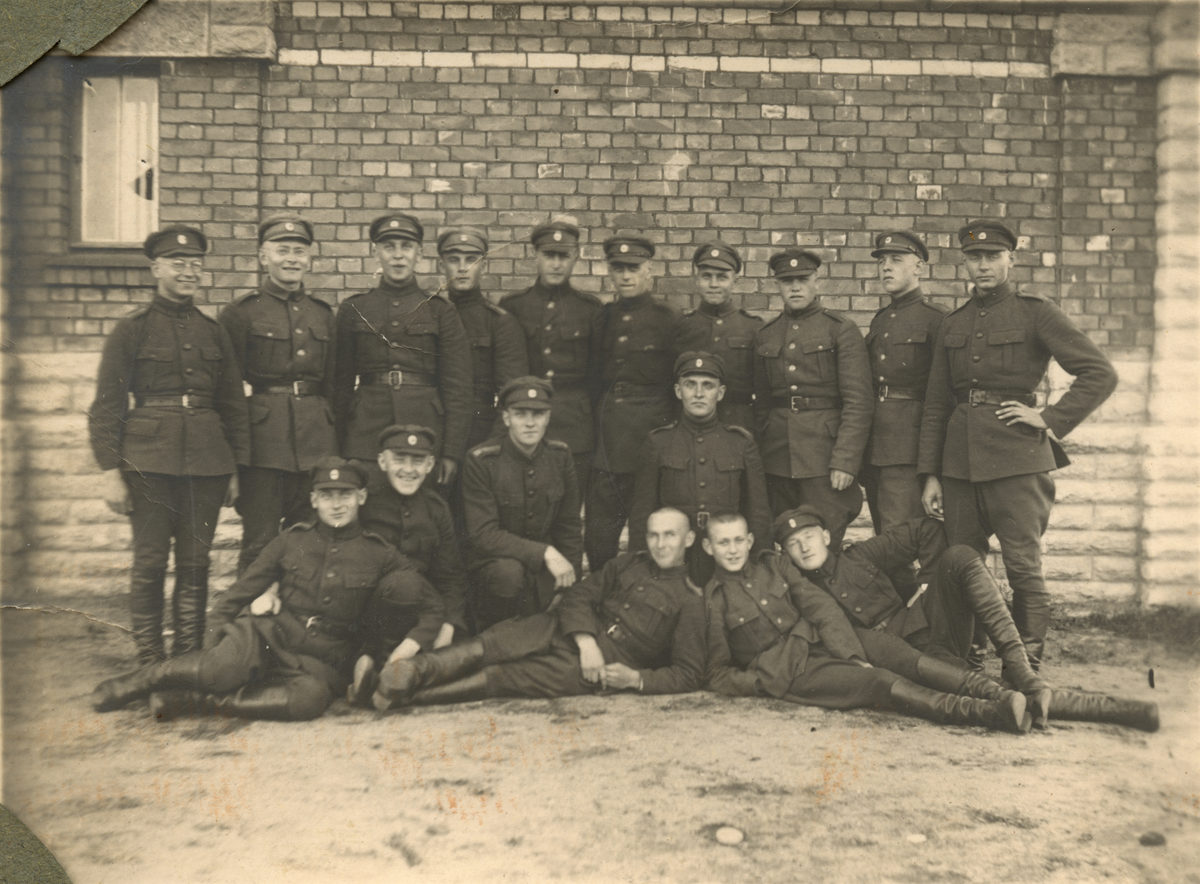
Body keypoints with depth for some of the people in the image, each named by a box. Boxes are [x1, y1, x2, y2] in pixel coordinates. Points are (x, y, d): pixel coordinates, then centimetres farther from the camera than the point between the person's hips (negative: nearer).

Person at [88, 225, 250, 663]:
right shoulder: (131, 330, 1)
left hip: (207, 460, 3)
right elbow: (106, 405, -1)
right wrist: (110, 471, -8)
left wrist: (234, 467, 10)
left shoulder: (213, 331, 12)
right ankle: (149, 665, 12)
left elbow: (233, 403, 14)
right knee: (149, 563, 1)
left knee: (196, 563, 6)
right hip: (150, 459, -3)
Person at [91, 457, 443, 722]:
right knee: (226, 667, -35)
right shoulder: (291, 540, 8)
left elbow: (430, 607, 9)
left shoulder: (380, 554, 4)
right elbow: (241, 590, 12)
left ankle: (194, 701, -24)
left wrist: (406, 651, -5)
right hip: (267, 634, 0)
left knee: (311, 698, -37)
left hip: (319, 661, 0)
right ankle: (146, 678, -5)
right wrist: (213, 640, 1)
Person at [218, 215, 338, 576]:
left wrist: (336, 441, 12)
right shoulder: (241, 312, 1)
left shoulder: (323, 314, 14)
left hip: (317, 441, 4)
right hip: (263, 436, -4)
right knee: (259, 543, -1)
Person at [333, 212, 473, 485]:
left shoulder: (441, 311, 6)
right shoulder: (353, 310, 9)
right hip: (366, 434, 1)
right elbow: (341, 383, 11)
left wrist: (452, 452, -4)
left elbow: (458, 388, 3)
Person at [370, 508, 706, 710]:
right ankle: (415, 671, -44)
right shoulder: (627, 564, 19)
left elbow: (688, 675, 2)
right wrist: (585, 641, -10)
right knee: (486, 645, -25)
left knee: (501, 677, -22)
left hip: (604, 665, -4)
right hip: (561, 630, 5)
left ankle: (406, 696, -30)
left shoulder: (689, 602, 6)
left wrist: (636, 679, -14)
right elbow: (578, 596, 9)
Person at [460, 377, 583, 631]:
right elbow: (483, 535, -21)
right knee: (509, 572, -36)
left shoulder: (560, 455, -2)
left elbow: (569, 527, 7)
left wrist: (569, 585, 3)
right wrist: (544, 553, -29)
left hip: (543, 571, 4)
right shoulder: (480, 462, -16)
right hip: (491, 560, -4)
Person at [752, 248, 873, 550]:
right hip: (777, 462, 4)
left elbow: (858, 402, -7)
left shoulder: (842, 330, -1)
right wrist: (758, 460, 11)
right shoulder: (765, 336, 12)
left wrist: (845, 461, -14)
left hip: (824, 457, -4)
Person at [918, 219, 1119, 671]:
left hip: (1017, 459, -4)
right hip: (960, 460, 5)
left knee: (1024, 567, -3)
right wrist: (930, 474, 10)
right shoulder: (952, 325, 14)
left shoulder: (1035, 312, 1)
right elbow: (935, 405, 15)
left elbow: (1101, 374, -3)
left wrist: (1050, 418, -8)